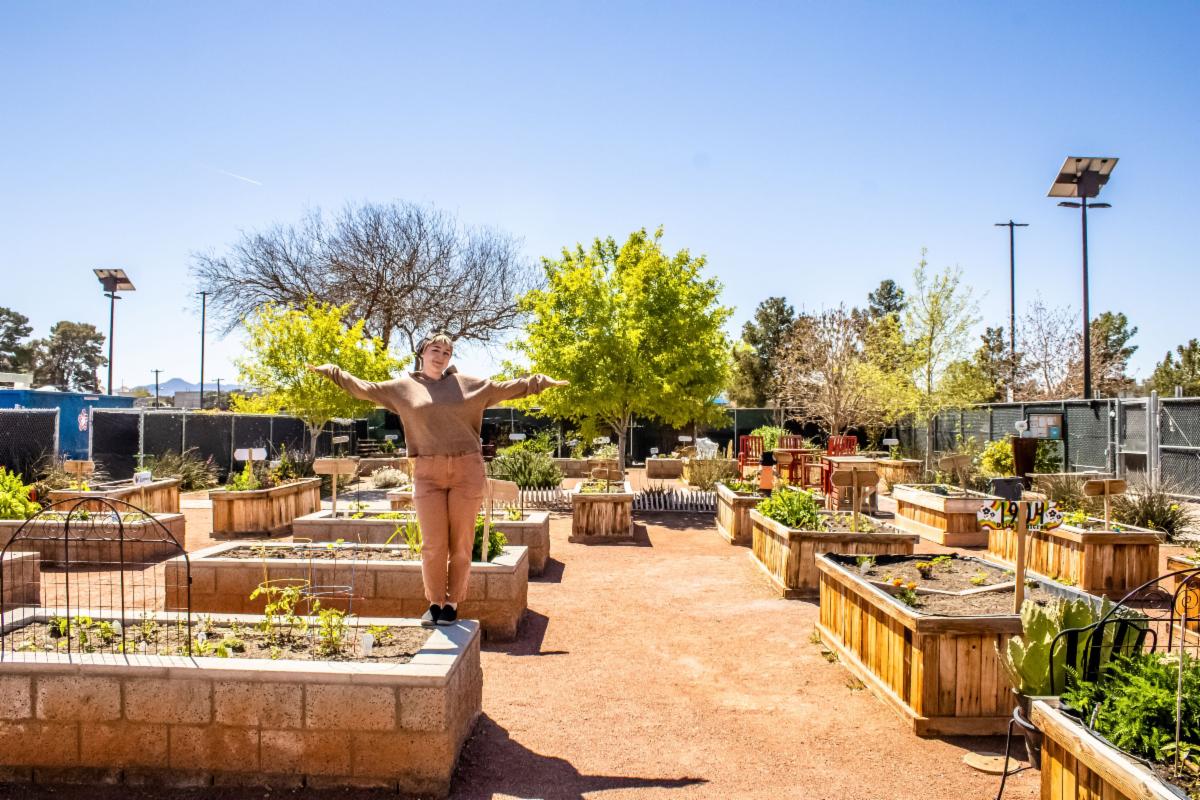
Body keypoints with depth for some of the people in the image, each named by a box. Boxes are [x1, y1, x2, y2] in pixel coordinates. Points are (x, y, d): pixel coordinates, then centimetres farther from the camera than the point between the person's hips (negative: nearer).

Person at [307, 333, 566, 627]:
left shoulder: (468, 384, 10)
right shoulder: (402, 386, 10)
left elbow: (507, 387, 14)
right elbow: (365, 388, 15)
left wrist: (542, 381, 11)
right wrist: (332, 371, 12)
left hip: (467, 470, 0)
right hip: (427, 473, 0)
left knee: (461, 543, 4)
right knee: (433, 544, 0)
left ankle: (452, 605, 15)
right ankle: (435, 603, 17)